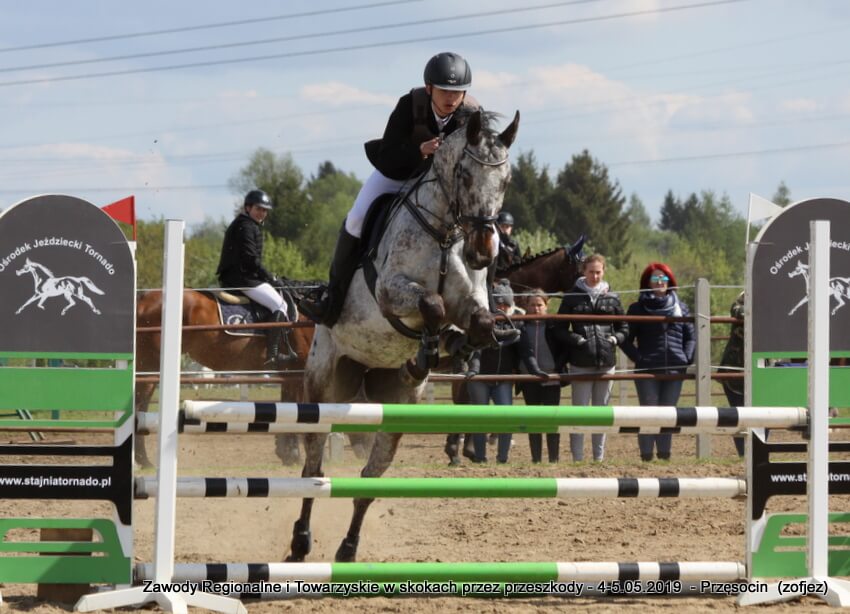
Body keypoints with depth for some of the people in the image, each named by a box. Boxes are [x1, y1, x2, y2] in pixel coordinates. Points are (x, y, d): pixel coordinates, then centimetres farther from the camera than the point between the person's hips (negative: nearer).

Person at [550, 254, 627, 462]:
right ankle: (577, 458, 0)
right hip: (581, 363, -3)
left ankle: (599, 457, 16)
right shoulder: (572, 297, 1)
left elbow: (623, 327, 17)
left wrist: (616, 339, -3)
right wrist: (575, 339, -14)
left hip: (606, 361, 3)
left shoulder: (612, 299, 9)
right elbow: (559, 330, 2)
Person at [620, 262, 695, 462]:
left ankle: (665, 455, 12)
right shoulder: (638, 308, 5)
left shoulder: (680, 307, 14)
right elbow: (626, 340, 3)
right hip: (647, 371, -3)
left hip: (675, 369, 3)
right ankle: (646, 457, -3)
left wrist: (687, 358, 2)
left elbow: (691, 336, 17)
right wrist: (638, 358, -10)